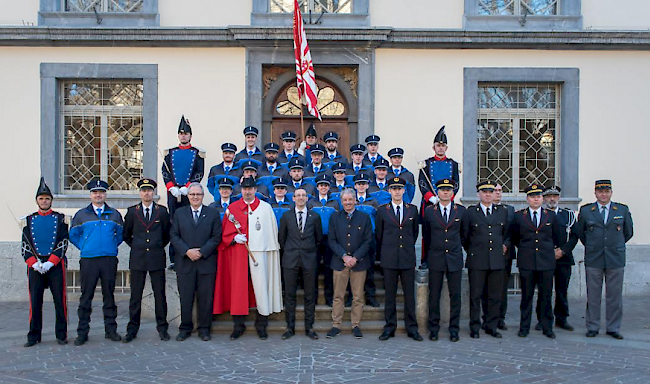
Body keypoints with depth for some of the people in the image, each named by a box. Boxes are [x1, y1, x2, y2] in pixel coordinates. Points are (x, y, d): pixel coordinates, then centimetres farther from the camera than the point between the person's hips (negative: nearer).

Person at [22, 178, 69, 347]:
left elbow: (63, 243, -2)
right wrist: (34, 263, -8)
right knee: (35, 301, 3)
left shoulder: (60, 218, 5)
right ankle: (34, 336, 14)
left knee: (60, 300, 1)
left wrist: (50, 262, -12)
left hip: (56, 265, -2)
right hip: (35, 266, 2)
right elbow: (25, 246, 8)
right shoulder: (29, 220, 12)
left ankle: (61, 335, 11)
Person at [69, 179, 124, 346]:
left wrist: (112, 246, 9)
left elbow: (121, 234, 18)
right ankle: (82, 332, 9)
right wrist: (84, 247, 7)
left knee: (109, 295, 6)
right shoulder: (81, 214, 8)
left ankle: (111, 330, 13)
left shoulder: (114, 214, 10)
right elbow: (73, 235, 14)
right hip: (88, 260, -1)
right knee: (86, 297, 1)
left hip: (109, 260, 1)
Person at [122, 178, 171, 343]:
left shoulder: (162, 211, 5)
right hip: (137, 259, 0)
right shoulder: (132, 211, 6)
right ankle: (132, 329, 13)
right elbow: (126, 234, 15)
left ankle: (162, 328, 13)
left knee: (160, 295, 3)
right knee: (135, 296, 4)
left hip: (157, 259, 0)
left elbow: (168, 234, 13)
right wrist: (136, 246, 11)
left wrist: (158, 247, 10)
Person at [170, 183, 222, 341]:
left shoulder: (213, 213, 6)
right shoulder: (179, 213, 10)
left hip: (206, 262, -1)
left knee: (206, 297, 3)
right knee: (185, 298, 5)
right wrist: (187, 251, -11)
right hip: (185, 262, 1)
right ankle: (185, 328, 19)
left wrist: (201, 252, -10)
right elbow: (174, 236, 4)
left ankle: (204, 328, 16)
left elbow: (216, 237, 0)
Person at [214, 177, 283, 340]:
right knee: (238, 287, 2)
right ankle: (238, 325, 14)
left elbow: (272, 231, 7)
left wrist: (273, 251, 1)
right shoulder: (232, 208, 9)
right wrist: (234, 238, -9)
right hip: (238, 253, 1)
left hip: (259, 252, -1)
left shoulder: (266, 208, 7)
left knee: (261, 286, -1)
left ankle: (261, 325, 11)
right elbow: (225, 232, 11)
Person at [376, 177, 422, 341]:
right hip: (389, 259, -1)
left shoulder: (413, 209, 7)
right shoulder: (382, 210, 4)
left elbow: (415, 232, 17)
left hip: (408, 258, 1)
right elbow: (378, 235, 10)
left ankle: (412, 328, 14)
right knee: (390, 295, 4)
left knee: (409, 294, 4)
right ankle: (390, 327, 13)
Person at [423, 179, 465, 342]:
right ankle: (434, 328, 14)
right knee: (434, 294, 2)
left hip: (455, 259, 0)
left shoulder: (461, 211, 4)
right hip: (435, 259, 0)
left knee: (455, 295, 3)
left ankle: (454, 329, 14)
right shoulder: (429, 211, 3)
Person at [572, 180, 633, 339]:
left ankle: (613, 328, 17)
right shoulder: (585, 210, 3)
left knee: (615, 296, 5)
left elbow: (629, 232, 17)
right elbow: (579, 232, 15)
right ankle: (592, 327, 15)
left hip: (616, 260, 1)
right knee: (593, 296, 4)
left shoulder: (623, 210, 5)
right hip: (593, 260, 0)